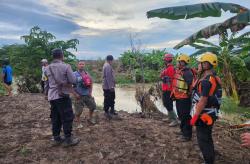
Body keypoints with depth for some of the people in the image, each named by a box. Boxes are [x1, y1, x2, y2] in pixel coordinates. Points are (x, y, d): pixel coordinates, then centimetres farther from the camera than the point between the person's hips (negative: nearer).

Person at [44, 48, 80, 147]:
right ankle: (68, 139, 10)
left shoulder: (47, 68, 7)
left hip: (52, 96, 7)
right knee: (67, 118, 3)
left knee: (55, 118, 15)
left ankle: (56, 138, 25)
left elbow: (46, 84, 14)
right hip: (62, 96, -6)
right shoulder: (66, 66, -11)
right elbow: (73, 81, -11)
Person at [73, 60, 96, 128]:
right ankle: (78, 123, 23)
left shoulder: (87, 74, 5)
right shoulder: (74, 74, -11)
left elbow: (91, 82, 14)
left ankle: (90, 118, 39)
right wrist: (75, 94, -15)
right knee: (78, 111, 1)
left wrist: (90, 92, 6)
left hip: (87, 94, 6)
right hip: (79, 95, -5)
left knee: (93, 106, 16)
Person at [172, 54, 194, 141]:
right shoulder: (178, 71, 10)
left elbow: (192, 84, -28)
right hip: (178, 97, 10)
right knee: (180, 115, 22)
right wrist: (174, 93, 21)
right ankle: (183, 130, 40)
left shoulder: (186, 72, -21)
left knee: (185, 116, 0)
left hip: (184, 98, -10)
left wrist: (189, 93, -18)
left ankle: (187, 135, 14)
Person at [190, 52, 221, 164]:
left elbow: (203, 101, -26)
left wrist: (195, 117, -21)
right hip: (211, 114, 10)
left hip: (204, 115, -10)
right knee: (208, 138, 26)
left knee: (203, 140, 4)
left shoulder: (205, 81, -25)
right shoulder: (214, 79, 6)